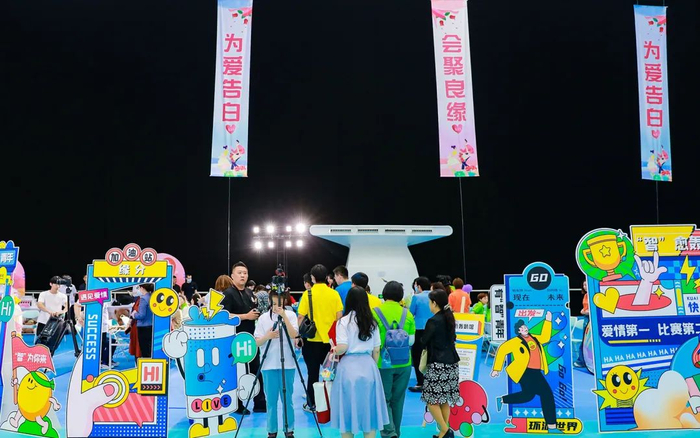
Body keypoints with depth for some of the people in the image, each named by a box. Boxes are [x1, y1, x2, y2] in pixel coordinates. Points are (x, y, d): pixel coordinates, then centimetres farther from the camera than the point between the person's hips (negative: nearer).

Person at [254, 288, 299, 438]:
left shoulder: (291, 315, 1)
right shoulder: (263, 318, 2)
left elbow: (293, 335, -14)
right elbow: (257, 342, 1)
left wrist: (284, 316, -19)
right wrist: (267, 336, -18)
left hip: (287, 364, -1)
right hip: (269, 364, 1)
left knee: (287, 398, 5)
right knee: (271, 400, 5)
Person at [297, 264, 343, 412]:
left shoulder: (308, 294, -8)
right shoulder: (334, 294, -1)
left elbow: (301, 317, -8)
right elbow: (339, 316, 0)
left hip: (312, 339, -2)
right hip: (330, 339, 2)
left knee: (313, 372, 5)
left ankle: (312, 404, 10)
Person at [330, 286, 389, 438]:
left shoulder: (343, 321, -6)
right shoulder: (372, 322, 6)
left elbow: (342, 347, -13)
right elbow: (376, 350, 8)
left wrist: (334, 350, 7)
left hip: (349, 367, -3)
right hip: (368, 366, 4)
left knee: (348, 409, 6)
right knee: (368, 408, 12)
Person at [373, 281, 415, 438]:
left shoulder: (375, 313, -10)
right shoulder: (407, 314, -2)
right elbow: (411, 340, 1)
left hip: (383, 363, -3)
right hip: (404, 364, 3)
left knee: (384, 398, 6)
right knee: (398, 399, 15)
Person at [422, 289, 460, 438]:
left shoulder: (433, 321, -14)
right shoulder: (449, 318, 9)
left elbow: (423, 342, -5)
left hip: (438, 364, -8)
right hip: (451, 362, 8)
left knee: (432, 399, -3)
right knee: (444, 399, 12)